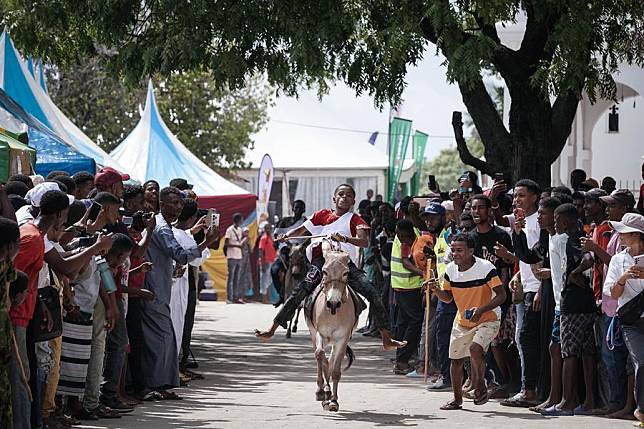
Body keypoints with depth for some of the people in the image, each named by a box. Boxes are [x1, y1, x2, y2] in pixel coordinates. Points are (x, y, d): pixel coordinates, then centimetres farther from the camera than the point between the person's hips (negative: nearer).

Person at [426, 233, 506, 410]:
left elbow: (501, 295, -21)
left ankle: (480, 385, -6)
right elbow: (448, 297, 8)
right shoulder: (451, 269, -4)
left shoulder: (485, 267, -22)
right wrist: (436, 290, -14)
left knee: (475, 349, -30)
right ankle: (457, 400, 28)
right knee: (455, 359, 9)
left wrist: (481, 310, -32)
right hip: (462, 321, 6)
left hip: (488, 319, -6)